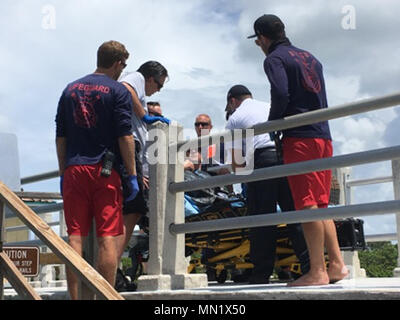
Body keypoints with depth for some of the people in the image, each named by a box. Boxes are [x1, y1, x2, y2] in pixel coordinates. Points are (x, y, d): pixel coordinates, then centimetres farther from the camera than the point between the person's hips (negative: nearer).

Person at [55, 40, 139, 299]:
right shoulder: (118, 90, -1)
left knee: (75, 236, 4)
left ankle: (75, 297, 4)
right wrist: (132, 175, -3)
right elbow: (125, 136, -7)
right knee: (108, 237, -2)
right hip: (105, 171, -4)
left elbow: (60, 137, 14)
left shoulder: (71, 89, 15)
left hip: (74, 170, 4)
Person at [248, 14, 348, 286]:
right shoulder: (310, 57, 23)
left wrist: (272, 124, 0)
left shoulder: (274, 58, -1)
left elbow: (281, 94, -17)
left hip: (299, 137, -8)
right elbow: (322, 98, 21)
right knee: (320, 204, 12)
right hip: (324, 136, 8)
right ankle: (337, 264, 10)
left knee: (307, 204, -7)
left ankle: (318, 271, -6)